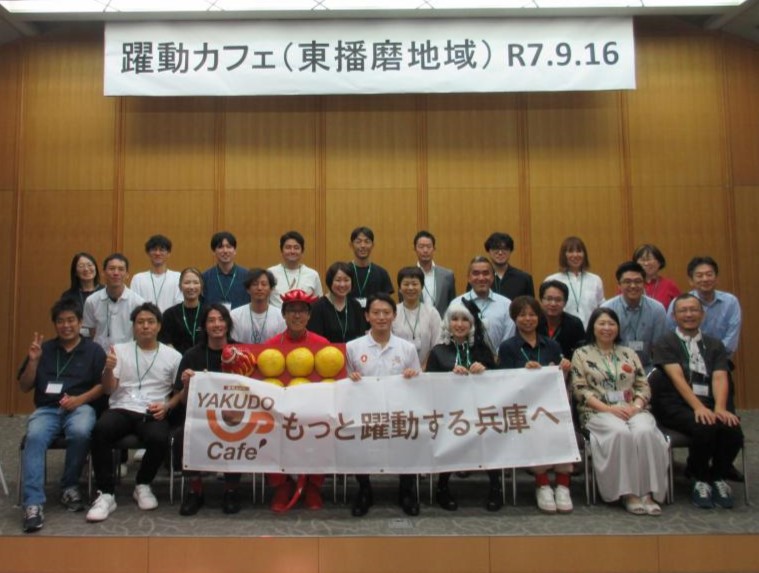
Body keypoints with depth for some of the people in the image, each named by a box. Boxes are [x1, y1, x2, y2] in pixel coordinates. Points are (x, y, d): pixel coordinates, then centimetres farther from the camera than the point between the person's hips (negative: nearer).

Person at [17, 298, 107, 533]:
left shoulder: (94, 350, 9)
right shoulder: (44, 349, 16)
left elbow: (104, 385, 3)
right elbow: (24, 387, 15)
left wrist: (80, 399, -13)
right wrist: (33, 360, -1)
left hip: (80, 407, -2)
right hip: (46, 408, 2)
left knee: (80, 432, -36)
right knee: (34, 437, -32)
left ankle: (70, 486, -12)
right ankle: (33, 503, -33)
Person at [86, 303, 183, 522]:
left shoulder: (173, 356, 10)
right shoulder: (120, 350, 12)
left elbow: (182, 391, 12)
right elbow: (108, 389, 6)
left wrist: (167, 406, -9)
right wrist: (109, 369, -15)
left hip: (153, 414, -1)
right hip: (121, 409, 1)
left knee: (159, 439, -33)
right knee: (100, 429, -33)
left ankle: (142, 485, -2)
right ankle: (106, 494, -22)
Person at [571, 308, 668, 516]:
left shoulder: (629, 354, 21)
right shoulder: (581, 354, 10)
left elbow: (643, 386, 14)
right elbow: (580, 390, -1)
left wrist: (636, 406, -8)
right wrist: (609, 408, -13)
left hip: (633, 410, 3)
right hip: (598, 411, -3)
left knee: (645, 432, -31)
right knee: (621, 433, -35)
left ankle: (648, 492, -27)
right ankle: (628, 492, -26)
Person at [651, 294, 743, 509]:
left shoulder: (715, 345, 17)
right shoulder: (665, 343, 5)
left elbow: (719, 378, 1)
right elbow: (677, 377, -9)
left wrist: (720, 408, -17)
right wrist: (698, 406, -23)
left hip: (708, 404, 4)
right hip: (676, 405, -3)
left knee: (733, 430, -27)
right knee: (704, 428, -33)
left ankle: (718, 477, 1)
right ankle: (700, 480, -6)